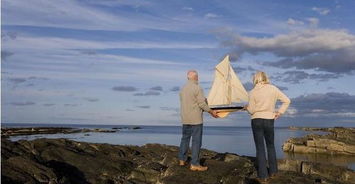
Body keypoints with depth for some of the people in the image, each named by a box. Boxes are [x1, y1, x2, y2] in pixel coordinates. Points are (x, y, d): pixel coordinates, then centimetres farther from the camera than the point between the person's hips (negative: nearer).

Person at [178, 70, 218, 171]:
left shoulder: (183, 88, 9)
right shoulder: (197, 88, -12)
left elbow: (183, 103, 12)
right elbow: (202, 104, -14)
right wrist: (211, 112, -1)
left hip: (185, 118, 7)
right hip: (195, 119, -7)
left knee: (185, 138, 17)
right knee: (196, 141, -2)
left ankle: (182, 160, 25)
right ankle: (194, 164, 0)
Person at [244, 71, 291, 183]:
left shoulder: (253, 92, -8)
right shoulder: (273, 89, -1)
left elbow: (251, 110, -6)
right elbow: (287, 101, 2)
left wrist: (247, 107, 15)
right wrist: (280, 112, 7)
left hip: (256, 121, -2)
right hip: (269, 120, 2)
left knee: (260, 148, 4)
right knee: (271, 146, 20)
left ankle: (263, 176, 6)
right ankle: (273, 171, 27)